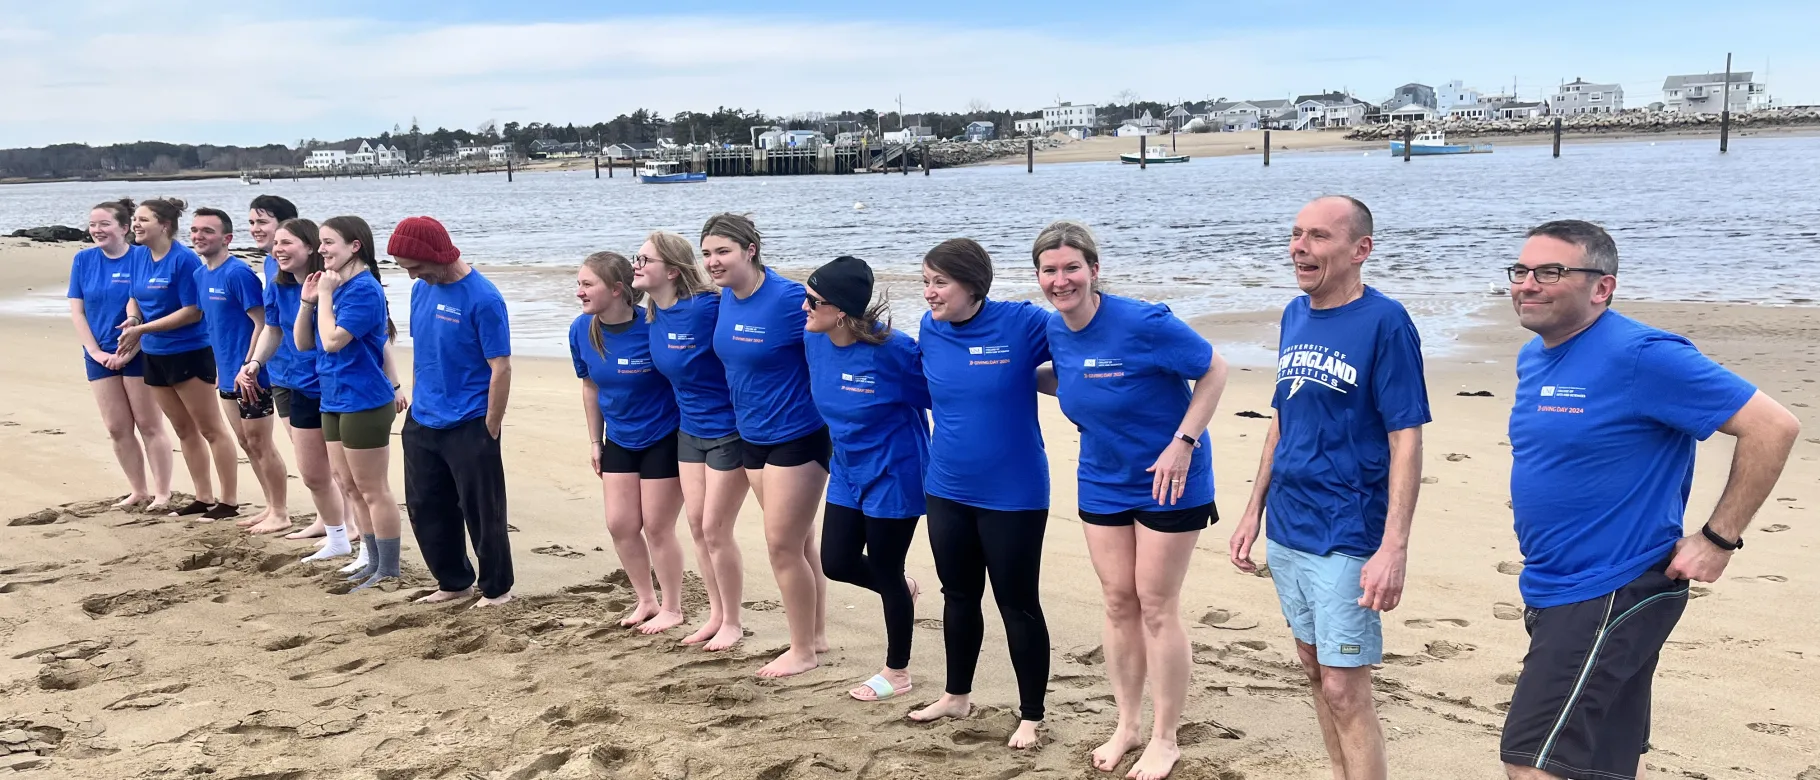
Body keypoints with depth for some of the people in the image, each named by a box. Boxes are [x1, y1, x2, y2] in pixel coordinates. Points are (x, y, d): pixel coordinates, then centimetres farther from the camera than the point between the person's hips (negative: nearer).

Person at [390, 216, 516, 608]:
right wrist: (416, 406, 13)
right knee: (425, 508, 14)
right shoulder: (421, 290, 4)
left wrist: (489, 432, -14)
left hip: (468, 428, -7)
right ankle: (453, 582, 31)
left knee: (481, 512, 4)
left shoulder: (483, 298, -17)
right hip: (421, 425, 7)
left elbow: (500, 368, -17)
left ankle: (497, 588, 21)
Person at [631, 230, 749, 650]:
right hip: (690, 430, 7)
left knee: (716, 530, 0)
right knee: (697, 526, 13)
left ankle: (732, 623, 18)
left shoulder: (708, 307, -25)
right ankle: (716, 614, 28)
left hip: (728, 430, -7)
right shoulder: (653, 317, -1)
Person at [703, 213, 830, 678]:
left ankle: (804, 651, 14)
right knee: (799, 540, 17)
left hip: (797, 437, -8)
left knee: (783, 545, -2)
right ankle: (818, 635, 30)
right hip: (752, 436, 8)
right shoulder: (727, 297, 1)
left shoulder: (788, 300, -22)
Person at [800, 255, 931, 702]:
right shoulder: (814, 341, -7)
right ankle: (902, 592, 41)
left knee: (886, 573, 6)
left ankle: (897, 672, 28)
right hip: (847, 471, 7)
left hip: (893, 475, -7)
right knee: (836, 562, 10)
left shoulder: (892, 349, -27)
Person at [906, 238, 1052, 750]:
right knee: (958, 596, 19)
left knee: (1018, 605, 5)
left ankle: (1031, 716, 21)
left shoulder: (1021, 323, -16)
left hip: (1013, 494, -5)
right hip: (947, 491, 5)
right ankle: (957, 695, 38)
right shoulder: (929, 331, 0)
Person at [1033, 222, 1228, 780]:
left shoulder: (1142, 323, -25)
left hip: (1167, 482, -6)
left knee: (1157, 608, 2)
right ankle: (1127, 724, 28)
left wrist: (1183, 443, -23)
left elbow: (1214, 371, -16)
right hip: (1102, 483, 6)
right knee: (1118, 603, 12)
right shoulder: (1056, 330, -4)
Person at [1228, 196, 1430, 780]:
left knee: (1344, 690, -3)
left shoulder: (1384, 322, -13)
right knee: (1313, 668, 17)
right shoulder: (1295, 315, 7)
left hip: (1347, 538, -7)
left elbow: (1406, 440, -16)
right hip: (1286, 530, 7)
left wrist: (1394, 547, -22)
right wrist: (1254, 511, 13)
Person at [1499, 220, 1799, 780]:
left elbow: (1773, 426, -17)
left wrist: (1719, 539, -15)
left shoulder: (1640, 356, -18)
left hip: (1611, 596, -9)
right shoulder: (1533, 358, 9)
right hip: (1553, 591, 9)